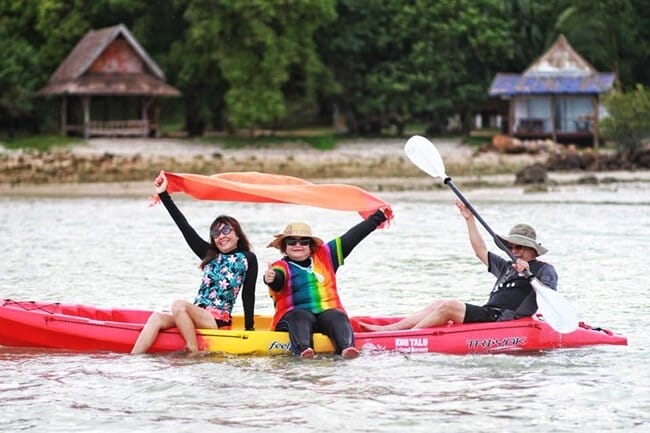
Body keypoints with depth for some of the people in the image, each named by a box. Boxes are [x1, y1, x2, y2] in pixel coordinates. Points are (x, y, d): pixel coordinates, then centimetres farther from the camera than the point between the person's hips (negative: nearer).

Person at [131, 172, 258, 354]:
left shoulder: (248, 259, 3)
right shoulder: (210, 255, 16)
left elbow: (248, 295, 1)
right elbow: (185, 227, 14)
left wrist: (249, 329, -2)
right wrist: (164, 195, 11)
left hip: (219, 321, -5)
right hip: (196, 317, 5)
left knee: (179, 305, -30)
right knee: (157, 318, -20)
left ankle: (194, 352, -28)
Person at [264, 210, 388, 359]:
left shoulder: (324, 256, 18)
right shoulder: (281, 267, 5)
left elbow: (351, 238, 17)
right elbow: (278, 278, -20)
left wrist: (379, 216, 15)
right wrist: (271, 279, -46)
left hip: (327, 313, 3)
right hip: (293, 318, -3)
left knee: (337, 317, -28)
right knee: (301, 316, -35)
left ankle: (347, 347, -56)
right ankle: (303, 349, -62)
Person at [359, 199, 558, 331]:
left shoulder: (545, 270, 3)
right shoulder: (507, 268, 29)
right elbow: (481, 251, 30)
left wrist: (529, 274, -31)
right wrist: (469, 219, 25)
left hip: (504, 320, -9)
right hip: (488, 314, 9)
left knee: (450, 306, -21)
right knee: (439, 304, -2)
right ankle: (390, 328, -11)